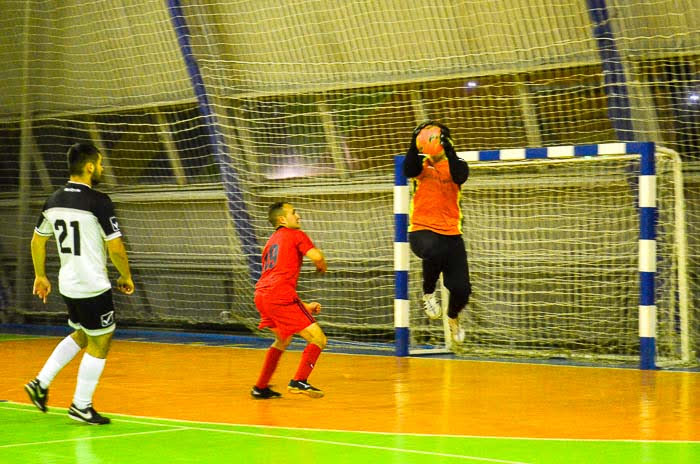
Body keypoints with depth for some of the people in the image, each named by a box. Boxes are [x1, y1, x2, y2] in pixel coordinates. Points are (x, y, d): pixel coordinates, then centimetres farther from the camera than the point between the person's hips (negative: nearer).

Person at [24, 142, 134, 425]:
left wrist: (40, 276, 25)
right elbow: (116, 247, -16)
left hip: (68, 284, 8)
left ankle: (41, 382, 16)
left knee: (82, 335, 25)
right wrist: (126, 278, 0)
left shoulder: (54, 200, 5)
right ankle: (81, 406, 9)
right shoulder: (98, 202, -16)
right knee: (100, 343, 5)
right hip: (93, 286, -8)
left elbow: (37, 240, 14)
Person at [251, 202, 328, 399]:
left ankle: (260, 388, 31)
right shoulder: (295, 235, 7)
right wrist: (322, 266, 14)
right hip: (280, 296, -9)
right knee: (318, 339, -6)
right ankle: (299, 381, -21)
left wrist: (304, 305, 29)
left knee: (283, 339, 32)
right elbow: (316, 256, -10)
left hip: (261, 295, 9)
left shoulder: (271, 242, 31)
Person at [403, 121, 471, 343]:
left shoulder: (456, 165, 6)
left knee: (461, 289, -4)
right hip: (421, 230, -2)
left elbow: (460, 177, -18)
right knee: (434, 251, -39)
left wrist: (449, 150, -33)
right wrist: (414, 144, -34)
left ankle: (453, 318, 32)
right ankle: (428, 294, -10)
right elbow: (408, 169, -18)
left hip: (451, 233, 2)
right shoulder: (421, 165, 6)